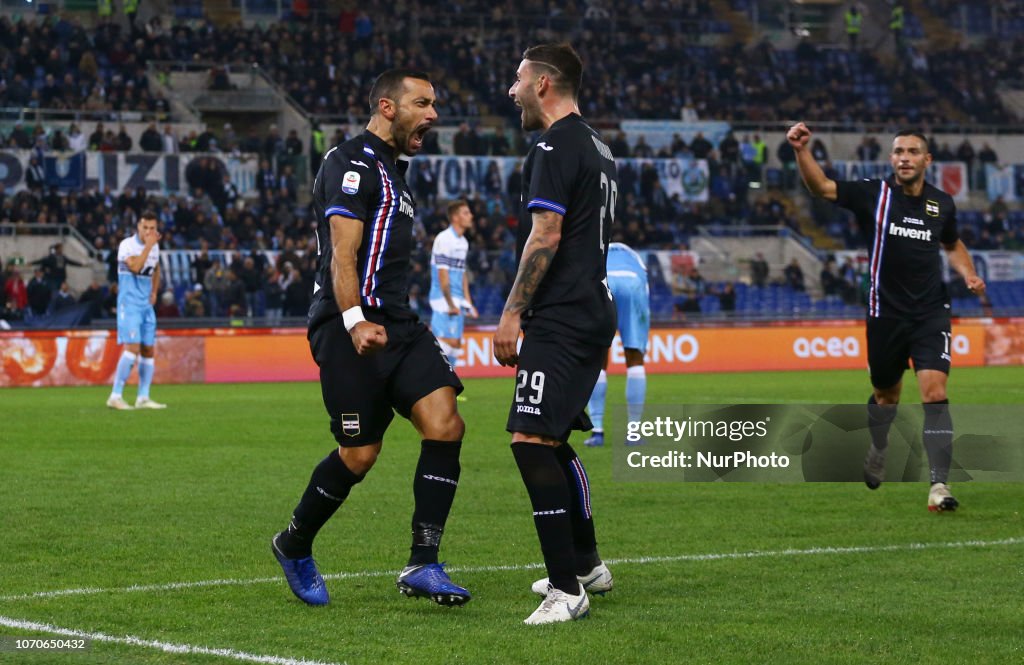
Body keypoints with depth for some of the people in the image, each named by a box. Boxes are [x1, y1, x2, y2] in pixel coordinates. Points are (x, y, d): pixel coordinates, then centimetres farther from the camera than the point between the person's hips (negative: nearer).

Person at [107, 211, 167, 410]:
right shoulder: (127, 245, -11)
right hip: (129, 303, -7)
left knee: (149, 350, 5)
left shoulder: (155, 247, 11)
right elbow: (135, 267, -27)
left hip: (146, 305, 7)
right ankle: (115, 396, -15)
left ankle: (143, 398, 10)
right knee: (132, 347, -18)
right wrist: (148, 246, -24)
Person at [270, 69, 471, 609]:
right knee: (359, 454, -6)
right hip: (350, 328, -9)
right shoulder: (351, 164, -8)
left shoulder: (392, 170, 22)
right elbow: (342, 254, -19)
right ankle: (293, 547, 19)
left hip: (396, 324, 9)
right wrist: (356, 322, -31)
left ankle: (422, 566, -12)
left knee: (445, 424, -11)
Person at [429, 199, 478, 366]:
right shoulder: (444, 239, -13)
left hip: (457, 302, 9)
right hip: (444, 298, -9)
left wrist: (468, 302, 18)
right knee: (448, 342, -16)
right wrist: (450, 304, -17)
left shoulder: (463, 242, 15)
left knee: (456, 345, 7)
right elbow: (443, 275, -16)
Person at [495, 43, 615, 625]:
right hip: (593, 314, 11)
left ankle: (567, 589, -21)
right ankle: (587, 564, 31)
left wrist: (513, 312, -17)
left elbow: (546, 235, -20)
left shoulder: (555, 147, -12)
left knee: (531, 440, -17)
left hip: (559, 323, -11)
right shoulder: (596, 146, 19)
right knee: (553, 441, 21)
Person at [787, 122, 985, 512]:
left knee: (935, 393, -16)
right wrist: (801, 150, -36)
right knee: (886, 395, 16)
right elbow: (821, 187, -20)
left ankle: (939, 485, -18)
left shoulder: (942, 204, 3)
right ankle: (878, 451, 48)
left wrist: (968, 274, 5)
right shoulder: (874, 195, -7)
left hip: (931, 313, 0)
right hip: (886, 314, 0)